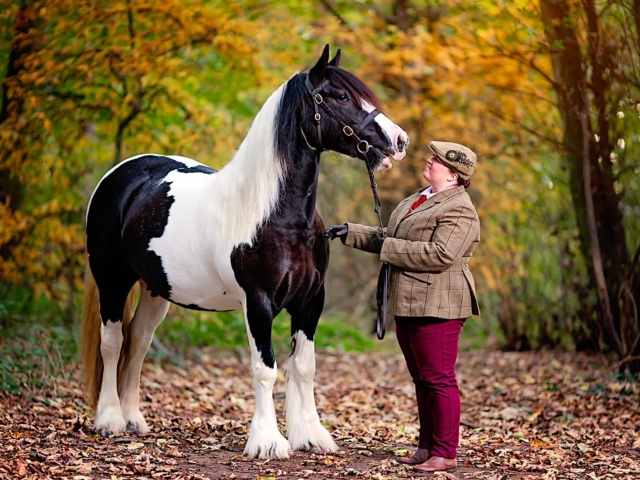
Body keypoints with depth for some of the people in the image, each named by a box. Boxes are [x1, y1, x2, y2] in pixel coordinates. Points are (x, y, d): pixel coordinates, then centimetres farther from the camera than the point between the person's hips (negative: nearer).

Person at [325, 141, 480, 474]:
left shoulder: (459, 211, -14)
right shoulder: (419, 199, 18)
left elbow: (440, 254, -26)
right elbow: (389, 237, 28)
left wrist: (388, 247, -19)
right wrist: (350, 233, 19)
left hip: (436, 307, -10)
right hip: (407, 305, 10)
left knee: (439, 380, -5)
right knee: (421, 380, 14)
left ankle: (444, 454, 1)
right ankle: (427, 447, 22)